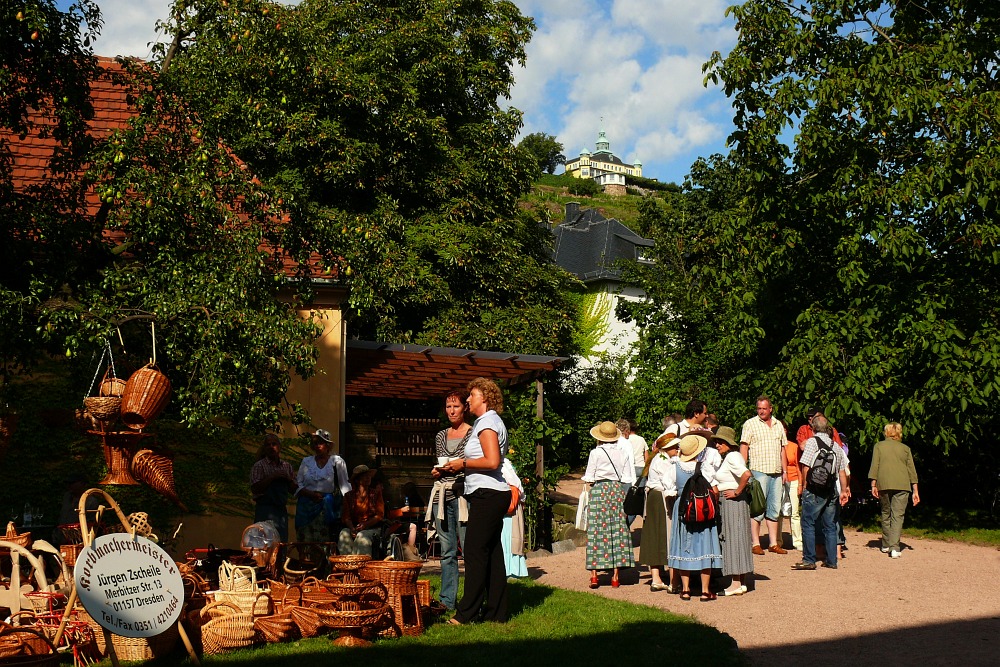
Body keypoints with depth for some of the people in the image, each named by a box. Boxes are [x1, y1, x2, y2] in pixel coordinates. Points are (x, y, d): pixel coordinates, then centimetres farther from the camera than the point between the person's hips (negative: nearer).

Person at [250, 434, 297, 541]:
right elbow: (255, 489, -9)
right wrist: (272, 477, -15)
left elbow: (294, 491, 16)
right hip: (265, 510, -5)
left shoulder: (287, 466, 15)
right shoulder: (259, 466, 2)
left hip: (282, 509, 5)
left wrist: (289, 479, -4)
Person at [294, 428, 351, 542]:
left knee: (325, 540, -8)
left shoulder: (337, 461, 7)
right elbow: (298, 484, 11)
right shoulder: (306, 462, 16)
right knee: (306, 541, -4)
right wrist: (311, 494, -7)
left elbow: (345, 486, 4)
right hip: (307, 506, 2)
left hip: (328, 507, -2)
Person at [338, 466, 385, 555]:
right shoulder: (349, 496, 12)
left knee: (362, 536, -34)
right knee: (344, 534, -30)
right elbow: (346, 517, 4)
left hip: (372, 528, -2)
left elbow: (379, 515, 1)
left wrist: (365, 525, -16)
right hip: (354, 527, 2)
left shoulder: (375, 493, 8)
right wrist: (352, 528, -19)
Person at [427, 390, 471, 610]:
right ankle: (447, 600, 11)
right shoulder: (441, 436, 18)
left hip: (463, 494, -6)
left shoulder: (474, 433, 1)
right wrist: (435, 472, 5)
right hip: (442, 495, 6)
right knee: (447, 551, 7)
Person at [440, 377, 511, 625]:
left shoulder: (487, 423, -11)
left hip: (487, 494, -10)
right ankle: (496, 611, 13)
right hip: (492, 494, 10)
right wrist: (457, 468, 12)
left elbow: (492, 462, -21)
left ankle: (466, 613, -6)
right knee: (492, 553, 10)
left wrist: (463, 463, -10)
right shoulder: (489, 421, 20)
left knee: (474, 552, -8)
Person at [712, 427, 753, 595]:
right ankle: (742, 582, 15)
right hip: (728, 503, 10)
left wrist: (737, 492, -21)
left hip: (732, 502, -10)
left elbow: (746, 474, -31)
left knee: (733, 539, -7)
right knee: (738, 540, 11)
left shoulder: (732, 456, -15)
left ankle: (736, 584, -4)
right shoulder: (728, 456, 15)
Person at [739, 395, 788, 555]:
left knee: (774, 508, 8)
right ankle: (755, 544, -1)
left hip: (776, 473, 5)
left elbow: (782, 448, 19)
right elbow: (744, 447, -4)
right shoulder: (750, 424, 0)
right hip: (759, 471, -5)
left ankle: (774, 543, 14)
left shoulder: (778, 425, 15)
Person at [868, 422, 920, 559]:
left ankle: (886, 545, 22)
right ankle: (894, 548, -16)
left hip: (884, 485, 0)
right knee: (898, 515, -3)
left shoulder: (879, 446, 10)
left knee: (886, 514, 16)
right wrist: (915, 491, 13)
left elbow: (874, 466, 2)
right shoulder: (905, 448, 13)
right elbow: (912, 471, 12)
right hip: (902, 485, 0)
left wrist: (873, 485, 3)